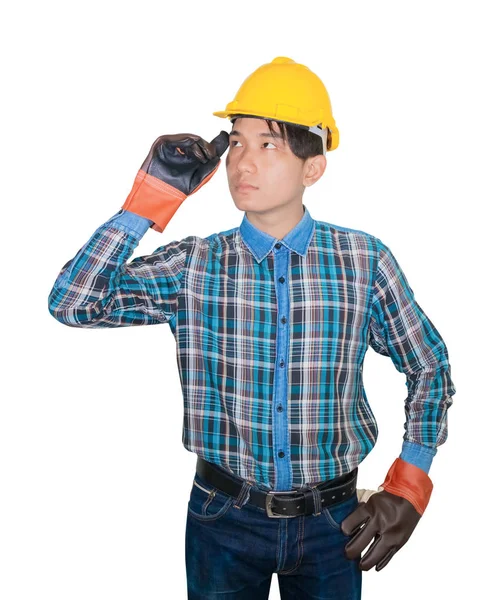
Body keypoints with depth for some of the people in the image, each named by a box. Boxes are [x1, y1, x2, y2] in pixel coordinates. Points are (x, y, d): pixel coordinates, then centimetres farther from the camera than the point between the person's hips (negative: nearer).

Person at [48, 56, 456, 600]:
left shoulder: (364, 261, -7)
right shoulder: (194, 265, -7)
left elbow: (430, 371, 3)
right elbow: (72, 304, -16)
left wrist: (407, 489, -4)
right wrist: (150, 198, -17)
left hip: (330, 521, 1)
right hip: (225, 518, 0)